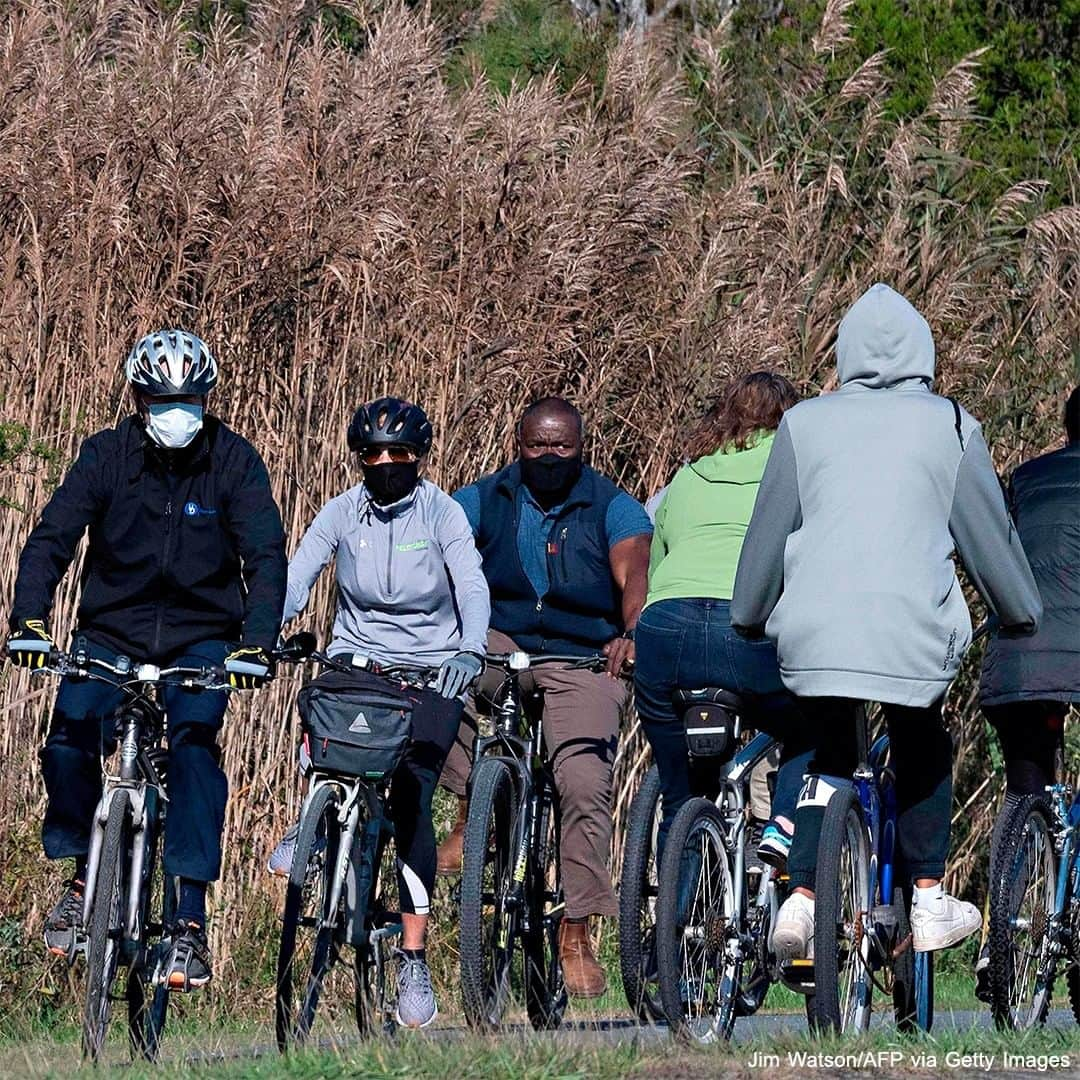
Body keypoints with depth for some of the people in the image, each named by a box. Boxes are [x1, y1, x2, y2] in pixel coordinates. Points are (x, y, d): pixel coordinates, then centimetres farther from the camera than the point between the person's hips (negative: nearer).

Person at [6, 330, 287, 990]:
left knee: (195, 742, -24)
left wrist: (256, 643, -31)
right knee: (69, 740, -19)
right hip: (113, 631, 1)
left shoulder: (234, 461, -9)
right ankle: (83, 876, 6)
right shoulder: (107, 454, -8)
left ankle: (191, 919, -23)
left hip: (202, 635, -1)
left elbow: (267, 556, -15)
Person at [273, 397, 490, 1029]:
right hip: (356, 660, 2)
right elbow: (295, 579, -9)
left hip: (431, 672, -2)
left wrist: (471, 650, -38)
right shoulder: (343, 513, -1)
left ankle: (414, 960, -8)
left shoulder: (441, 513, -7)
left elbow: (472, 586, -18)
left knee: (411, 799, -13)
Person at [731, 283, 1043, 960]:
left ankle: (802, 900, 1)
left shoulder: (805, 422, 9)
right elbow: (990, 536, 12)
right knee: (922, 754, 22)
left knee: (830, 757, 18)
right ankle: (929, 901, 21)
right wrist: (1024, 614, 26)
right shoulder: (950, 426, 6)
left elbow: (767, 533, 13)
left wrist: (748, 619, 26)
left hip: (814, 630, 1)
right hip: (912, 634, -1)